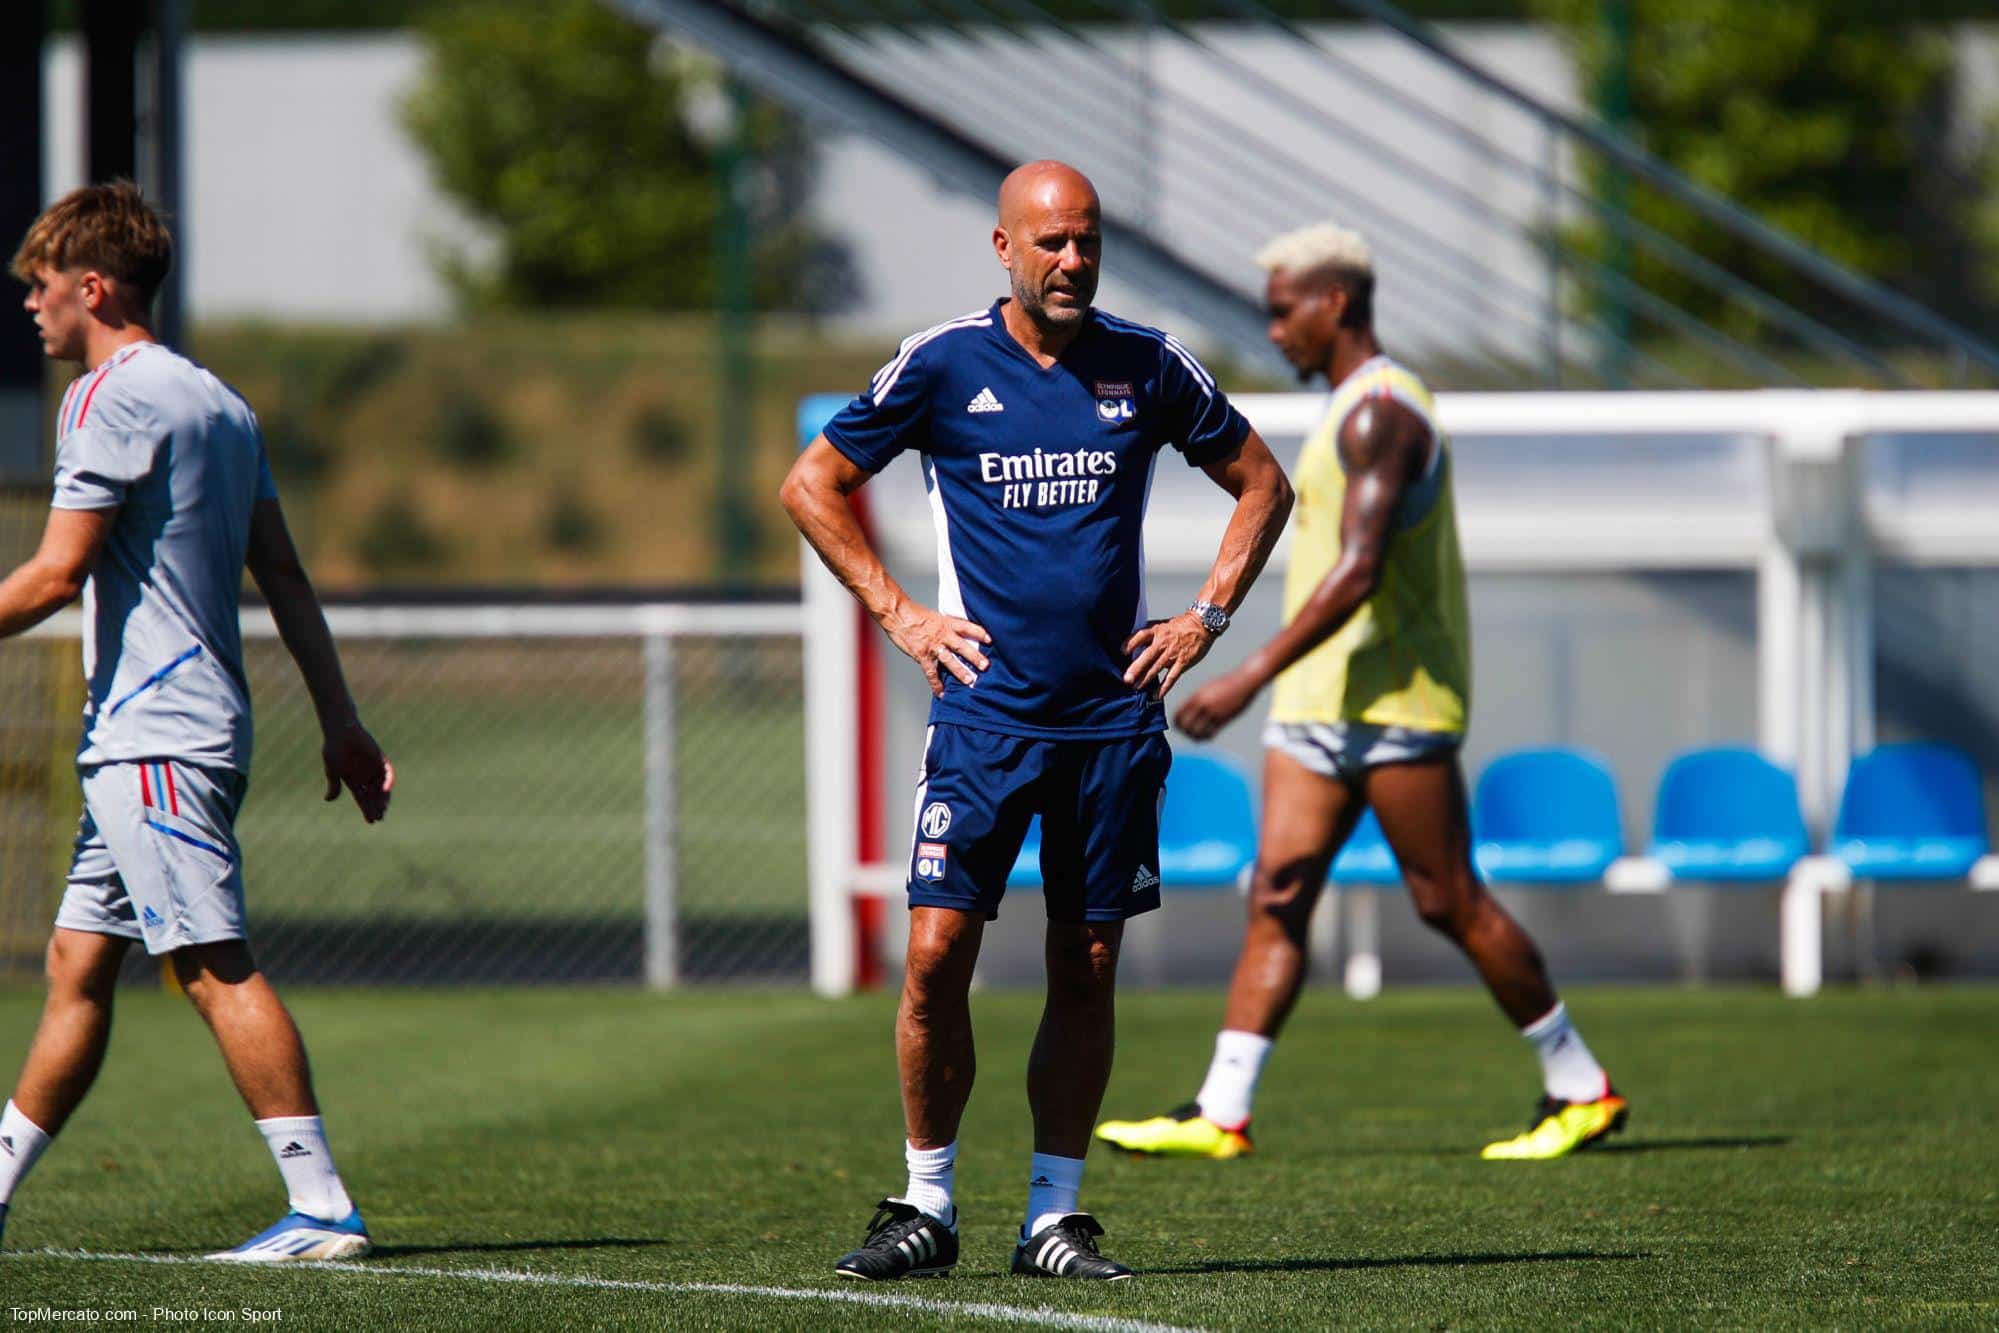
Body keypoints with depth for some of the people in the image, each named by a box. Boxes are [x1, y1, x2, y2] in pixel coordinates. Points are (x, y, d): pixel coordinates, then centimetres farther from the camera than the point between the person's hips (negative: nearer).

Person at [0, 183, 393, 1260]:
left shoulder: (112, 396, -10)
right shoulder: (217, 402, 18)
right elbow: (284, 577, 17)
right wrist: (341, 719, 17)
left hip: (152, 736, -10)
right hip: (153, 737, 10)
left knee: (214, 967, -13)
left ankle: (323, 1208, -17)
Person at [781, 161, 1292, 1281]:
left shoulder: (1149, 368, 4)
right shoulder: (942, 366, -1)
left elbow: (1264, 484, 17)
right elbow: (812, 486, 9)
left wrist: (1208, 617, 8)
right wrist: (898, 612, 2)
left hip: (1115, 716, 2)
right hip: (985, 714, -2)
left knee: (1087, 970, 3)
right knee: (939, 954, -10)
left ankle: (1054, 1212, 11)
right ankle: (928, 1207, 2)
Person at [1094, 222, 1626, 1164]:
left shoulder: (1380, 413, -15)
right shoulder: (1357, 412, 18)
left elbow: (1358, 569, -24)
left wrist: (1254, 675, -27)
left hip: (1393, 700, -10)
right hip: (1321, 704, 10)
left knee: (1448, 902, -3)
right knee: (1275, 899, 1)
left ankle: (1582, 1089, 7)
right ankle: (1220, 1113, -4)